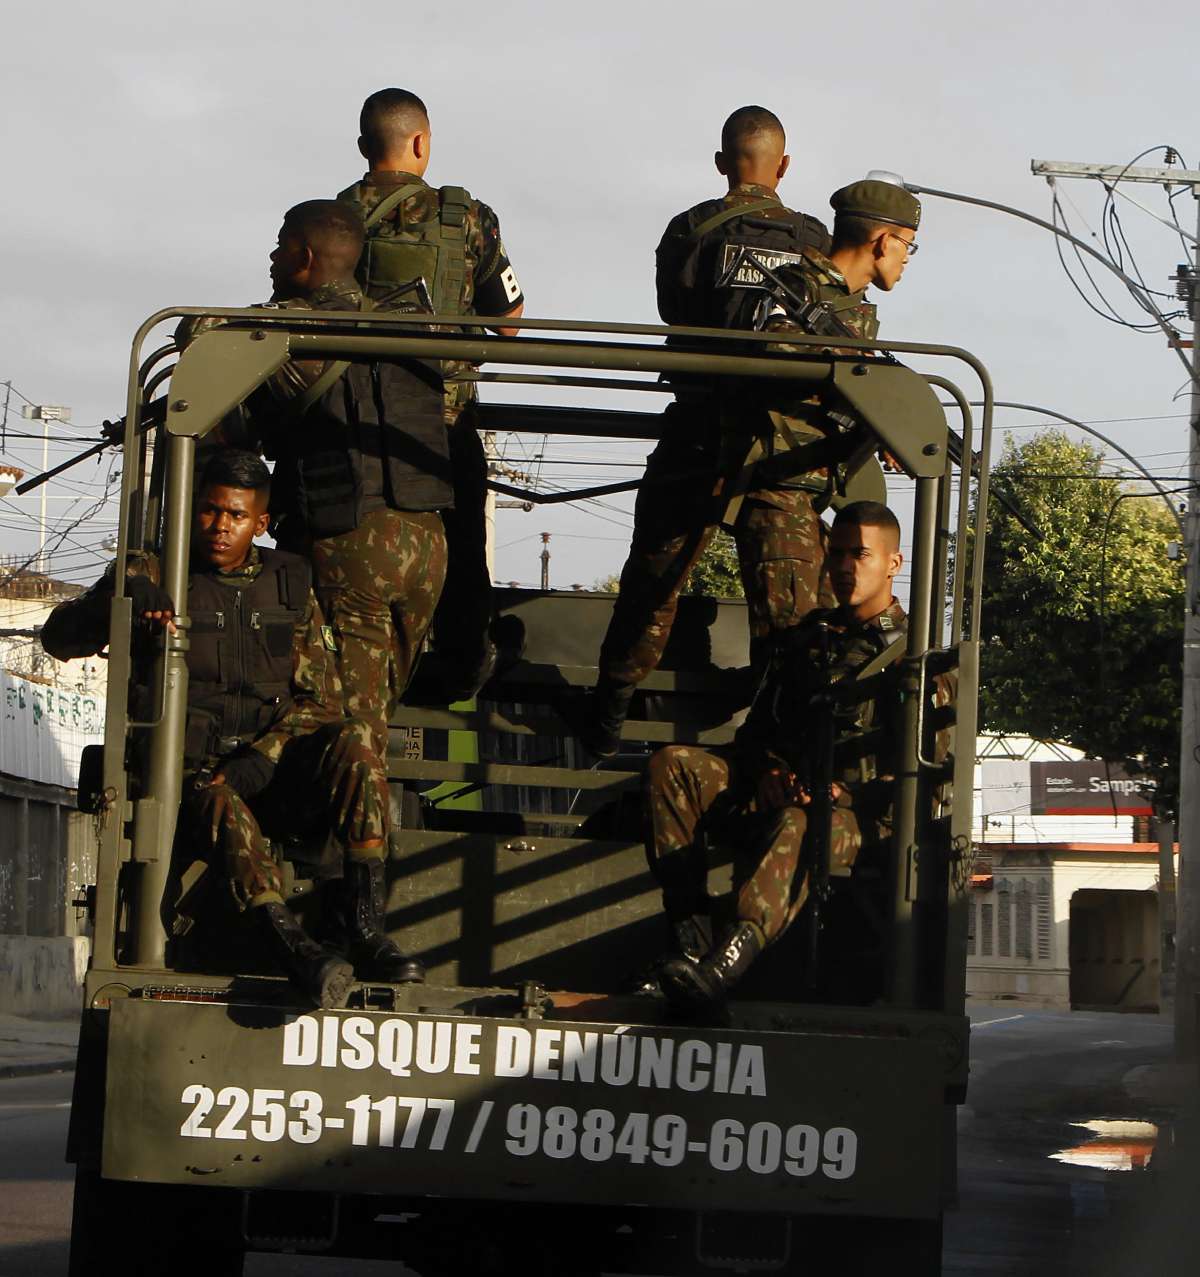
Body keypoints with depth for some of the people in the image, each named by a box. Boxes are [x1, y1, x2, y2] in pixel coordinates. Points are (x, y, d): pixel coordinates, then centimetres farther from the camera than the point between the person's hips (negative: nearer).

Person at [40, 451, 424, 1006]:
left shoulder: (288, 585, 14)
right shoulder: (156, 575, 9)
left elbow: (320, 700, 8)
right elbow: (59, 637, -2)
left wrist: (260, 759, -12)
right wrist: (121, 596, -23)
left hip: (273, 777, 3)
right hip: (193, 771, -2)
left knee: (350, 738, -26)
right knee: (222, 808, -37)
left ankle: (365, 925, -35)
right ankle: (290, 943, -58)